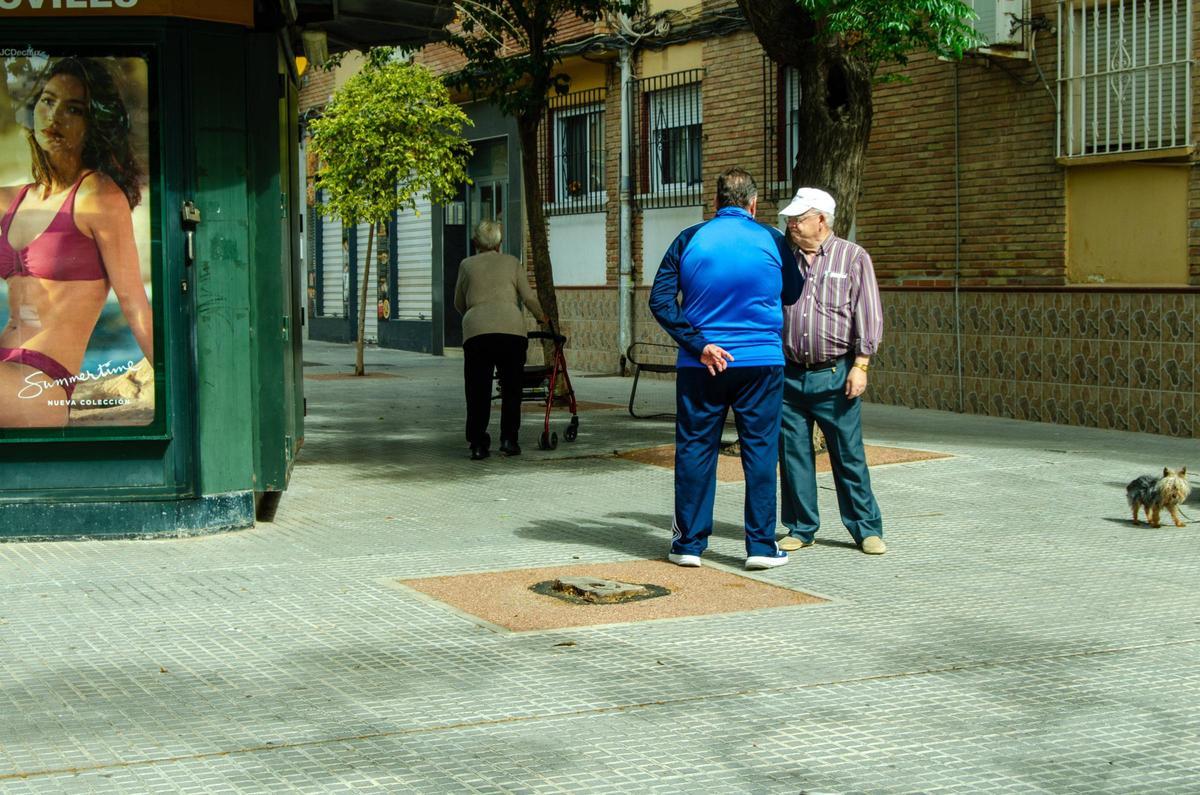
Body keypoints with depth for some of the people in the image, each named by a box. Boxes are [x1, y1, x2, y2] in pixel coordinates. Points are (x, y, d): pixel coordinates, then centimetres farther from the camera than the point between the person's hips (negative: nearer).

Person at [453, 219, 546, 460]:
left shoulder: (467, 265, 18)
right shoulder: (512, 262, 16)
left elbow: (459, 303, 25)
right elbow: (528, 297, 13)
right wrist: (541, 316, 31)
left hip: (476, 330, 0)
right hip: (511, 327, 0)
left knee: (478, 390, 5)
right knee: (511, 388, 12)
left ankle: (478, 444, 1)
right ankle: (509, 439, 7)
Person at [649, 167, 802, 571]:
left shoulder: (690, 239, 0)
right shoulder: (772, 241, 1)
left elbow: (660, 299, -8)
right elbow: (793, 295, 14)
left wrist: (698, 344, -10)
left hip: (701, 366, 1)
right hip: (762, 361, 0)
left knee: (695, 448, 8)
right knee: (760, 449, 5)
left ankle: (689, 543, 12)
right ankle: (761, 545, 6)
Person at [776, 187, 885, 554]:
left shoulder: (853, 257, 2)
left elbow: (868, 315, -2)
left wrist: (860, 365, -10)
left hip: (834, 375, -4)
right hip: (789, 375, 4)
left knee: (849, 454, 0)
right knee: (793, 455, 5)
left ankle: (867, 529, 9)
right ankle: (801, 528, 16)